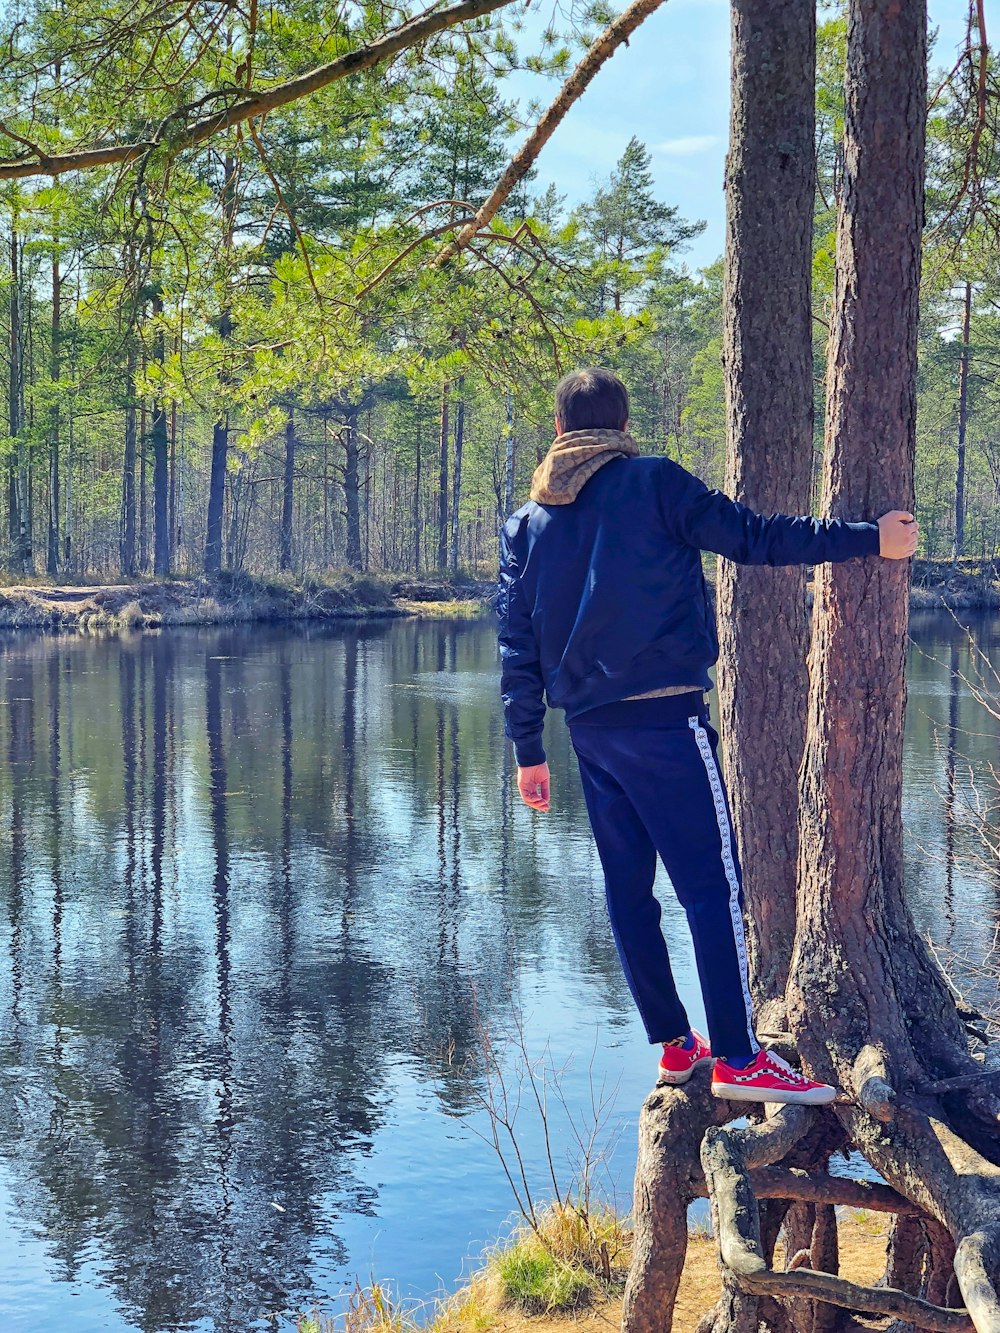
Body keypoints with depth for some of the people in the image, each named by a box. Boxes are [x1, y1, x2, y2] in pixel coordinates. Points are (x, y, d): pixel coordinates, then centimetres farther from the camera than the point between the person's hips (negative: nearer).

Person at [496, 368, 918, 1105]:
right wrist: (870, 538, 1)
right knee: (713, 885, -4)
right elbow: (756, 537, -6)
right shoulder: (654, 484, -4)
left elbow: (517, 647, 10)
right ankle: (737, 1057, -5)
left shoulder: (525, 523, 11)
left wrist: (529, 751, 14)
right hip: (666, 720, -6)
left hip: (589, 730, 6)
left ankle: (674, 1043, 18)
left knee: (628, 887, 12)